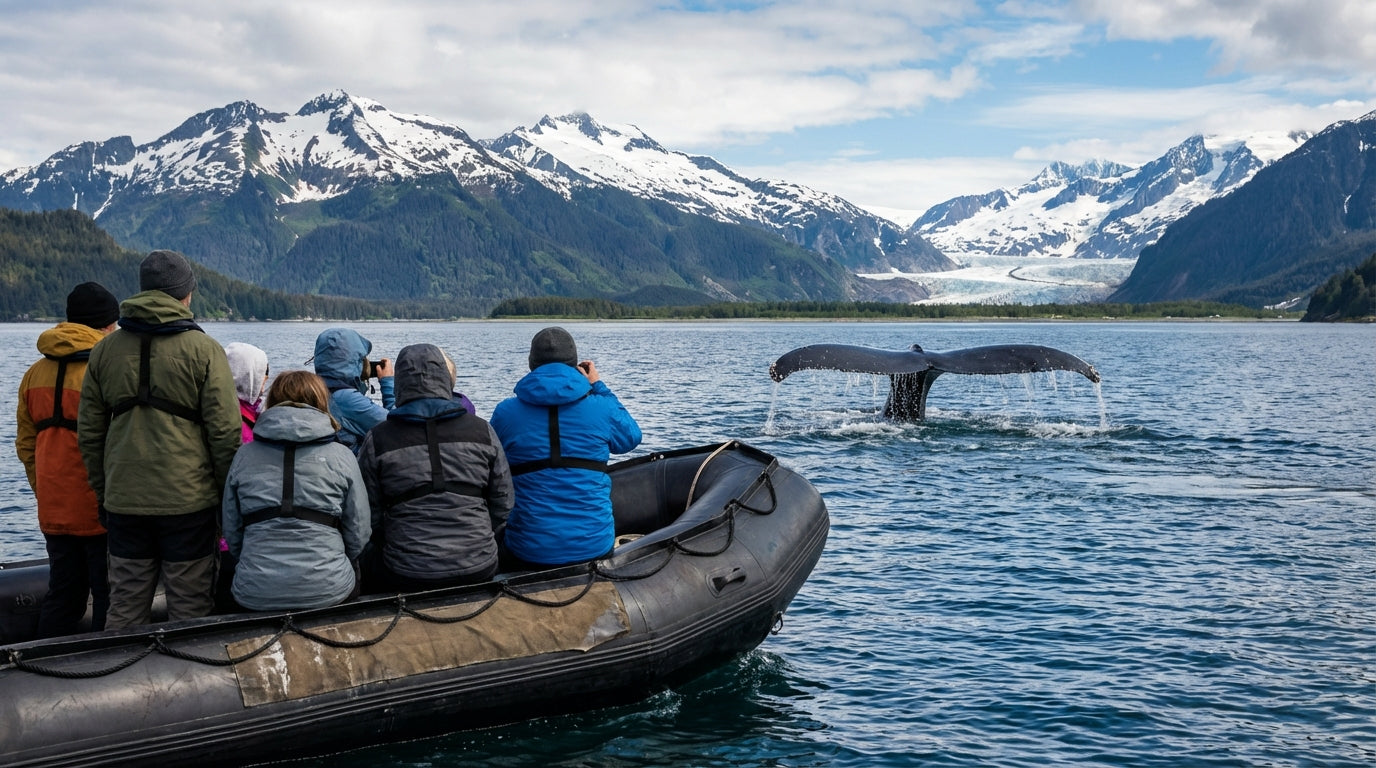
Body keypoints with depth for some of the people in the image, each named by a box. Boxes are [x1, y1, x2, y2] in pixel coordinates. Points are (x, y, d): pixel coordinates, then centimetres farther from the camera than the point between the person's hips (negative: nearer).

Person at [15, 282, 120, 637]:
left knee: (61, 597, 16)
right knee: (110, 598, 2)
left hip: (53, 512, 7)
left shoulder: (36, 373, 10)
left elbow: (25, 445, 16)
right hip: (102, 513, -7)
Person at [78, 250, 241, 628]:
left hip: (123, 501, 4)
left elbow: (88, 431, 11)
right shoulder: (203, 349, -7)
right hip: (189, 500, -4)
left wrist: (103, 491, 19)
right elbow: (225, 430, -10)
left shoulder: (105, 349, 7)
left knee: (124, 606, 12)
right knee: (189, 607, 3)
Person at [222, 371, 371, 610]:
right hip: (327, 591, -1)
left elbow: (232, 536, 9)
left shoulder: (244, 456, 4)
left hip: (255, 595, 1)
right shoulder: (342, 457, -1)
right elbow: (358, 537, 2)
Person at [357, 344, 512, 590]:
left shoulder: (377, 440, -5)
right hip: (478, 571, 3)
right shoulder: (482, 431, 0)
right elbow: (503, 507, 5)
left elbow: (369, 518, 0)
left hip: (404, 577, -2)